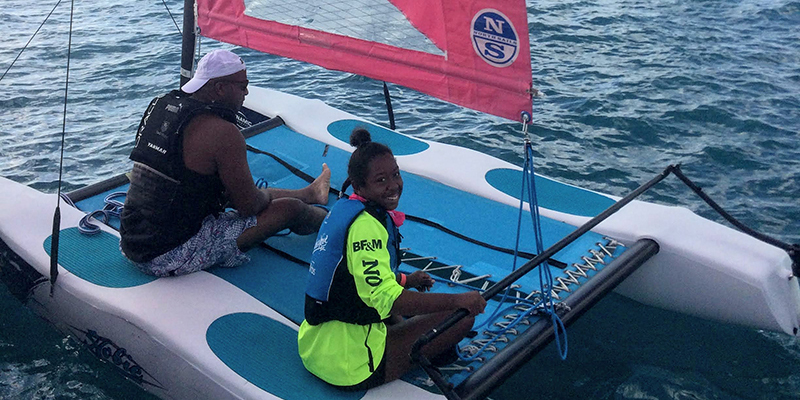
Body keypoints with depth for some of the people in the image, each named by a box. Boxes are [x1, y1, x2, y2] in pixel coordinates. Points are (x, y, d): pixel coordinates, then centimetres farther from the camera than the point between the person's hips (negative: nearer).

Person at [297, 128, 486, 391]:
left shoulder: (343, 208, 8)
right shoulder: (367, 225, -22)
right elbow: (385, 298, -31)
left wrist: (406, 280, 21)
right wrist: (458, 300, -29)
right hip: (347, 365, -10)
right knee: (462, 317, -7)